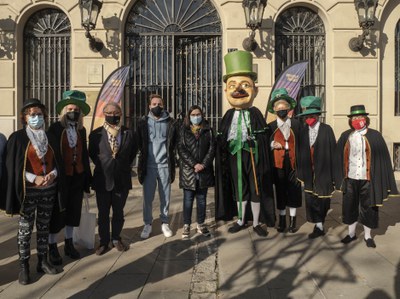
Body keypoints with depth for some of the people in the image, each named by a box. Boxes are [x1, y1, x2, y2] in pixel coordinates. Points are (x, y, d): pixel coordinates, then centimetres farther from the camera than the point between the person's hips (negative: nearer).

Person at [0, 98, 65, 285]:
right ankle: (24, 267, 14)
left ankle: (43, 261, 23)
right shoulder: (17, 138, -3)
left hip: (48, 190, 4)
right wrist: (34, 178, -17)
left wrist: (53, 174, -11)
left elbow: (58, 163, 10)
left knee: (44, 227, 12)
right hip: (28, 191, -3)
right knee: (25, 229, 2)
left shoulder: (49, 138, 9)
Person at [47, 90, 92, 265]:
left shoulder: (81, 130, 6)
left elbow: (84, 153, 9)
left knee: (73, 210, 14)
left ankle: (69, 244, 29)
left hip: (77, 177, 5)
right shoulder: (55, 128, -8)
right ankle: (52, 248, 22)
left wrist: (87, 177, 8)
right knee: (56, 212, 6)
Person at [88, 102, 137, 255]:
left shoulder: (129, 134, -1)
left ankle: (116, 239, 32)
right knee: (103, 213, 10)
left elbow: (133, 152, 13)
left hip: (122, 179, 1)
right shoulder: (96, 134, -3)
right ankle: (104, 241, 27)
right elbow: (92, 154, 10)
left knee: (118, 212, 14)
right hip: (102, 180, 0)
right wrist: (102, 166, 9)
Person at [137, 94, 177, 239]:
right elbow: (139, 143, 9)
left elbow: (174, 143, 7)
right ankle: (147, 224, 21)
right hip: (149, 165, 0)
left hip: (165, 165, 0)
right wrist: (144, 154, 6)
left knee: (165, 196, 9)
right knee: (147, 197, 6)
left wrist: (168, 154, 0)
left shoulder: (170, 122, 4)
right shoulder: (143, 122, 3)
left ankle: (164, 223, 23)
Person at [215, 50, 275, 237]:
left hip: (252, 157, -3)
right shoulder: (228, 115, 3)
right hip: (235, 157, 3)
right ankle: (241, 221, 30)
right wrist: (223, 157, -2)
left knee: (255, 190, 8)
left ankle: (256, 223, 24)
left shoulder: (256, 114, -4)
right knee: (239, 190, 14)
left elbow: (264, 139, -7)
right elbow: (221, 139, 3)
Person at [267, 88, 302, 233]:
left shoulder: (296, 124, 2)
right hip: (278, 163, 0)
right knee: (280, 191, 9)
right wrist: (272, 145, -13)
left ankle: (293, 220, 24)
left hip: (293, 162, 0)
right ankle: (282, 220, 24)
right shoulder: (271, 126, 3)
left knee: (294, 190, 7)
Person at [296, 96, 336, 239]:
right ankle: (319, 226, 16)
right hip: (309, 172, 3)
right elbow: (301, 152, 5)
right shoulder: (303, 131, 5)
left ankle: (319, 222, 27)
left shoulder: (327, 129, -5)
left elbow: (333, 151, -6)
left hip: (323, 172, -3)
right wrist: (301, 172, 1)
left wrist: (334, 173, -8)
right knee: (310, 199, 2)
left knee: (322, 199, 10)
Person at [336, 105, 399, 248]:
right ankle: (351, 233, 29)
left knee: (368, 208, 9)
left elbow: (382, 158, -3)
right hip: (350, 179, 2)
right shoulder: (345, 136, 4)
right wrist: (340, 178, 0)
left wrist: (383, 183, -7)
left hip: (367, 179, -2)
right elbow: (339, 158, 5)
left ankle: (367, 236, 27)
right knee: (350, 207, 11)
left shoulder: (375, 136, -2)